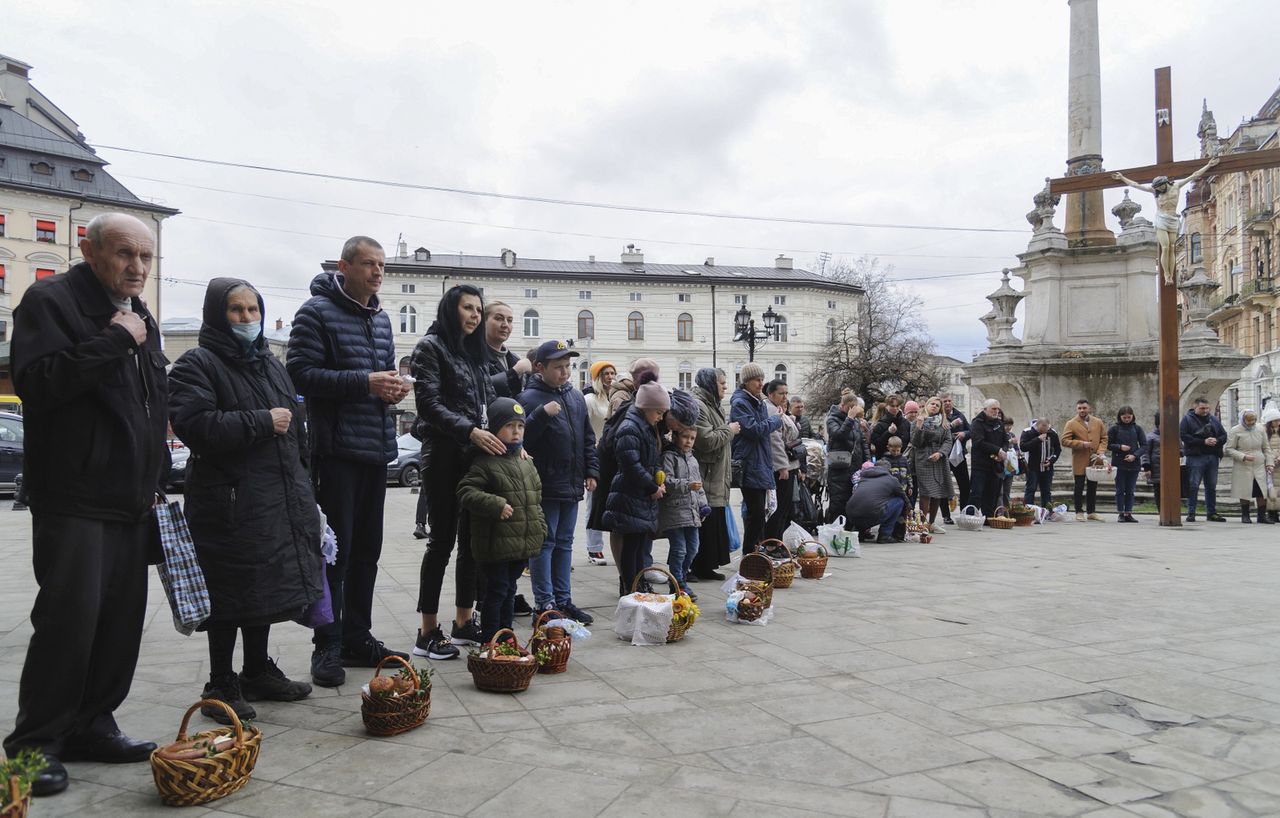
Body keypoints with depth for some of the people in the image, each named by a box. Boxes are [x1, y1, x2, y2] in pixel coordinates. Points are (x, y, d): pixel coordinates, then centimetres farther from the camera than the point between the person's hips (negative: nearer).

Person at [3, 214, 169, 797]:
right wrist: (114, 341, -20)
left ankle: (90, 726, 22)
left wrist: (156, 482, 20)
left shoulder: (140, 318, 19)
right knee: (70, 618, -6)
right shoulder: (50, 301, -5)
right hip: (75, 502, -7)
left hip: (131, 503, 8)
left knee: (122, 620, 9)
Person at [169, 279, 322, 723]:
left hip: (278, 499, 7)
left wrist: (301, 482, 20)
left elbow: (295, 424, 24)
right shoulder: (197, 365, -6)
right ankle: (221, 686, 13)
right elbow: (194, 424, -21)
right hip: (227, 500, -7)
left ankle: (258, 672, 29)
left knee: (268, 588, 15)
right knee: (230, 595, -1)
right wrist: (262, 422, -17)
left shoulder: (271, 364, 18)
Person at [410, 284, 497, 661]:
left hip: (477, 454, 7)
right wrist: (470, 431, -25)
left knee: (473, 538, 9)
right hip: (444, 454, -7)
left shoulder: (474, 352, 17)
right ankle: (428, 633, 5)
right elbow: (429, 405, -14)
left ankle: (464, 622, 20)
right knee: (442, 539, -4)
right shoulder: (430, 347, -4)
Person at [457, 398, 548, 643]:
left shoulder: (526, 462, 13)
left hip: (522, 544, 7)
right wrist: (495, 504, -29)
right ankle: (489, 640, 11)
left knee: (509, 591, 17)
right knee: (496, 591, 0)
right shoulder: (485, 462, -12)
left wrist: (540, 527, 15)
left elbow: (536, 498, 21)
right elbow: (466, 492, -20)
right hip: (496, 544, -7)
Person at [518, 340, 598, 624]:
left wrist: (591, 471, 11)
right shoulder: (530, 397, -11)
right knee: (544, 544, 0)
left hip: (572, 486, 7)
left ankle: (563, 600, 22)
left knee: (564, 543, 13)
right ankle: (544, 603, 7)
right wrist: (542, 414, -30)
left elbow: (588, 438, 18)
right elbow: (521, 437, -20)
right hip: (545, 486, -7)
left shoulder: (576, 396, 12)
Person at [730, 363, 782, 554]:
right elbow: (754, 430, -21)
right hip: (749, 468, -9)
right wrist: (776, 420, -7)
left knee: (756, 513, 11)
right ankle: (750, 554, -4)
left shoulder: (760, 403, 17)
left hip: (762, 465, 9)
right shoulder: (739, 403, -11)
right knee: (756, 513, -10)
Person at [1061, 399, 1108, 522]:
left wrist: (1100, 453, -4)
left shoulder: (1098, 422, 9)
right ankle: (1079, 513, 7)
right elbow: (1065, 441, -8)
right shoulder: (1071, 424, -3)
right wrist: (1082, 444, -17)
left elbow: (1104, 438, 11)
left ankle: (1092, 512, 18)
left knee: (1092, 488, 10)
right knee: (1079, 487, 0)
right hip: (1080, 462, -4)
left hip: (1095, 461, 4)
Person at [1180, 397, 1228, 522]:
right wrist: (1203, 442, -16)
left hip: (1213, 457, 5)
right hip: (1195, 457, -5)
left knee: (1212, 486, 10)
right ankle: (1191, 513, -1)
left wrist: (1216, 440, -9)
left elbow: (1224, 435, 14)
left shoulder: (1214, 420, 15)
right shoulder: (1187, 419, -1)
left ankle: (1211, 513, 17)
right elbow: (1184, 436, -12)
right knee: (1193, 486, -5)